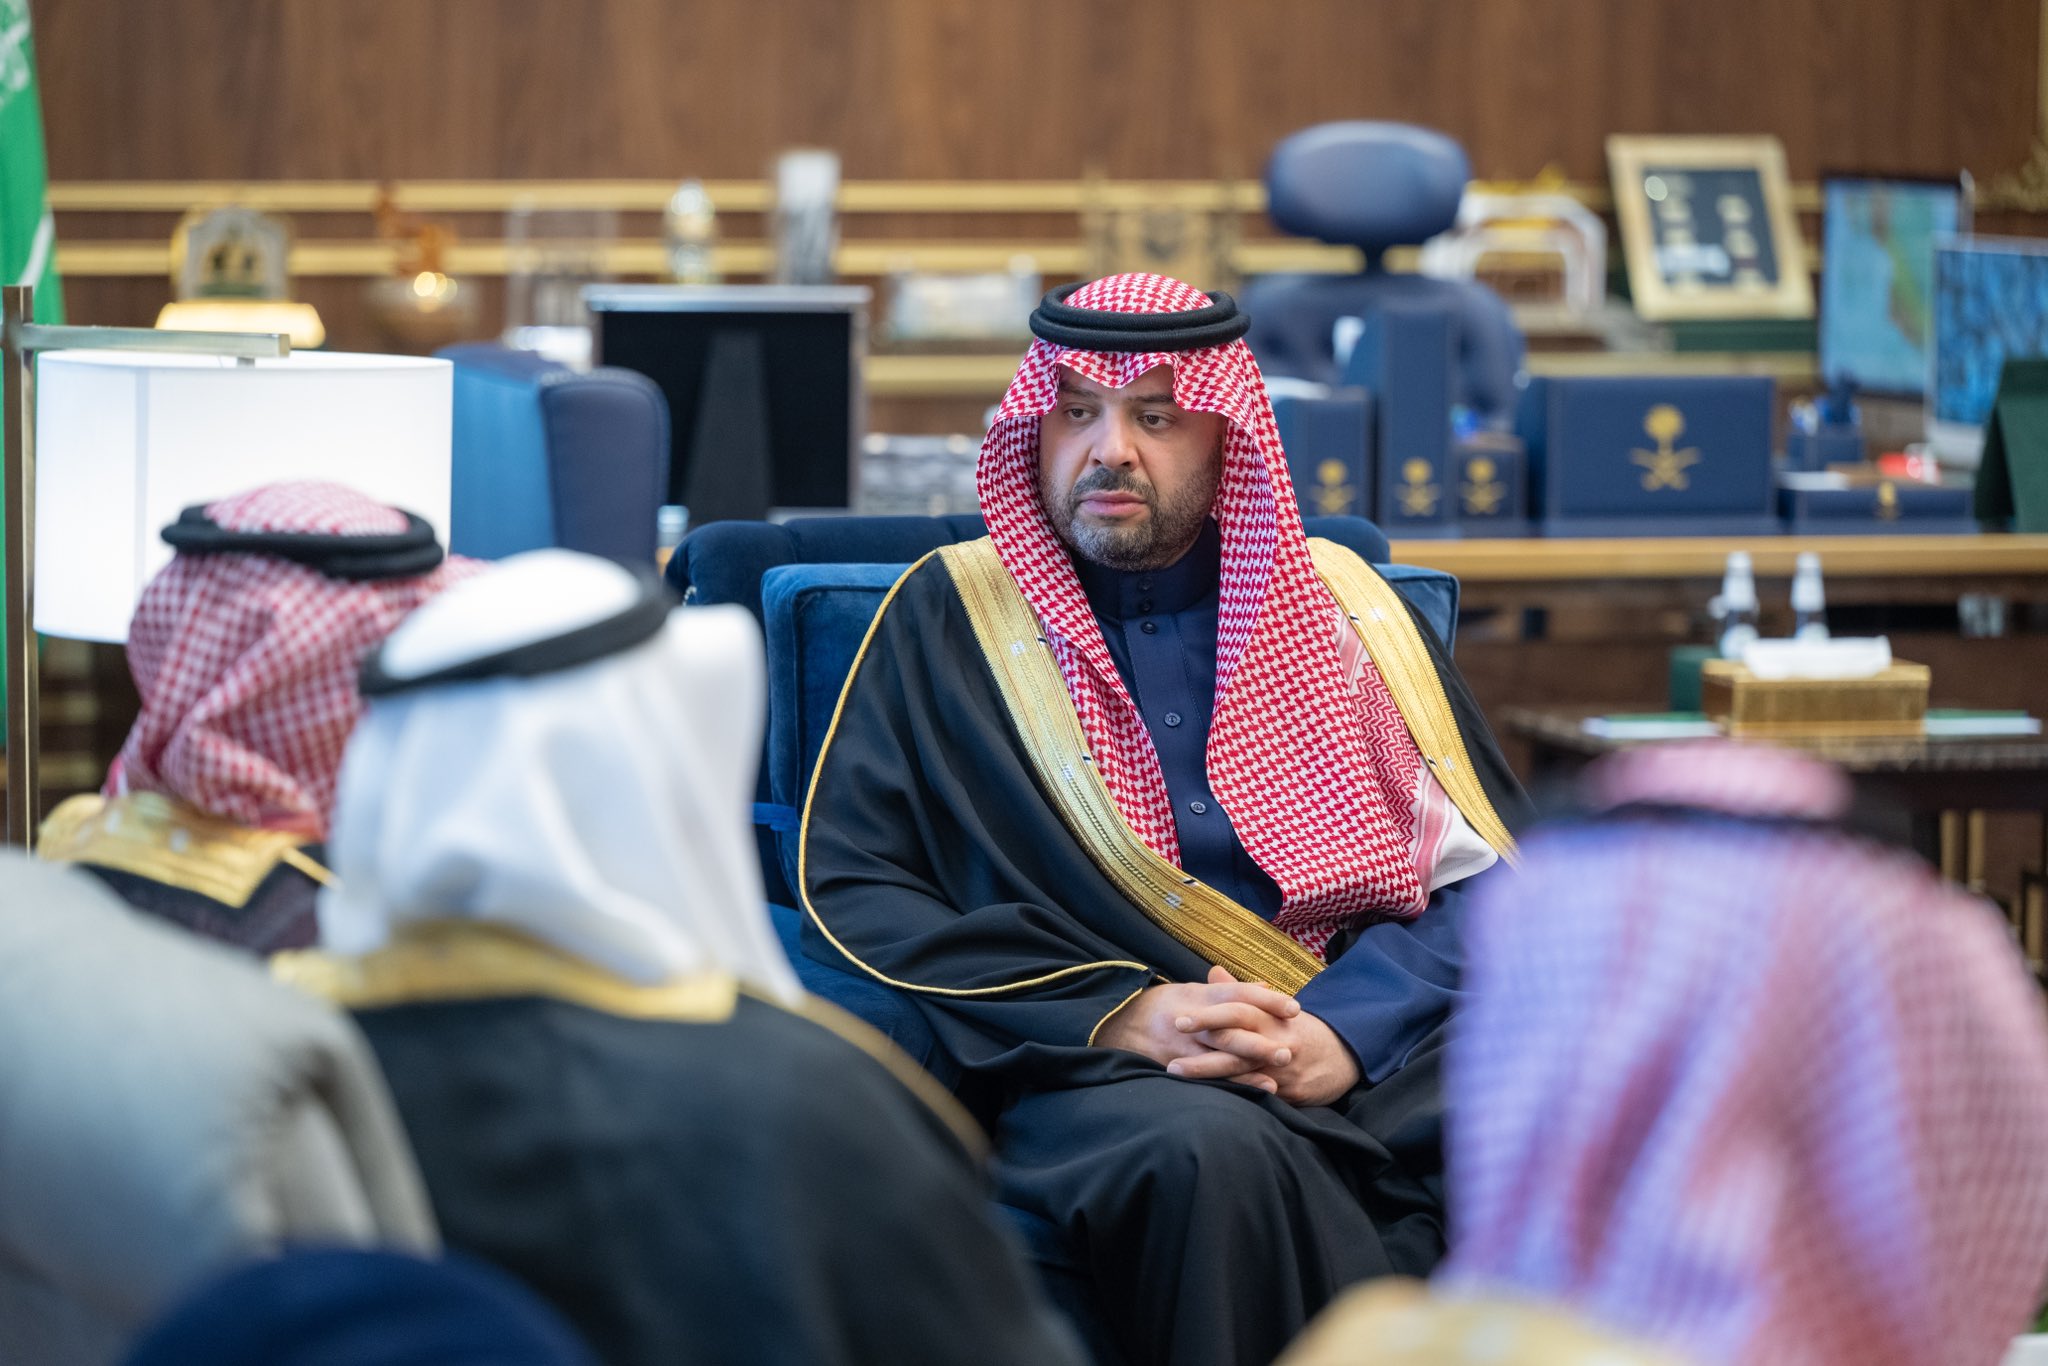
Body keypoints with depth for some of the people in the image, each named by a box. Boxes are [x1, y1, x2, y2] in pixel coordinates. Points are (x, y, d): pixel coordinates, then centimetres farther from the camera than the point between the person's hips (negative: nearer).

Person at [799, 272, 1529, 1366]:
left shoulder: (1337, 600, 18)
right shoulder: (952, 613, 13)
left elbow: (1483, 866, 11)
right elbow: (847, 885, 3)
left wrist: (1345, 1028, -9)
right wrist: (1119, 1014, -9)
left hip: (1377, 1050, 2)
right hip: (1103, 1070, -2)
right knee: (1212, 1154, -39)